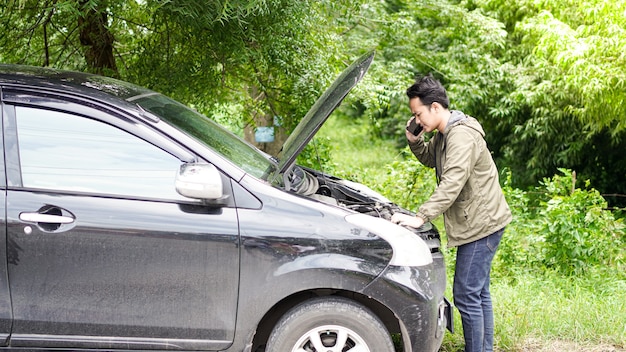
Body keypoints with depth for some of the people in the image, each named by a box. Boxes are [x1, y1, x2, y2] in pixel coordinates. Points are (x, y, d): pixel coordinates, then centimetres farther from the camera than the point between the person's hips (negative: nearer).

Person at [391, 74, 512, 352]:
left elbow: (451, 184, -30)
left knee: (466, 295, -8)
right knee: (479, 293, 17)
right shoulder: (443, 134, 10)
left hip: (482, 223, -11)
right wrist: (414, 140, 5)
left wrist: (420, 217, -31)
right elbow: (429, 159, 26)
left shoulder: (462, 135, -22)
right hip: (476, 223, 11)